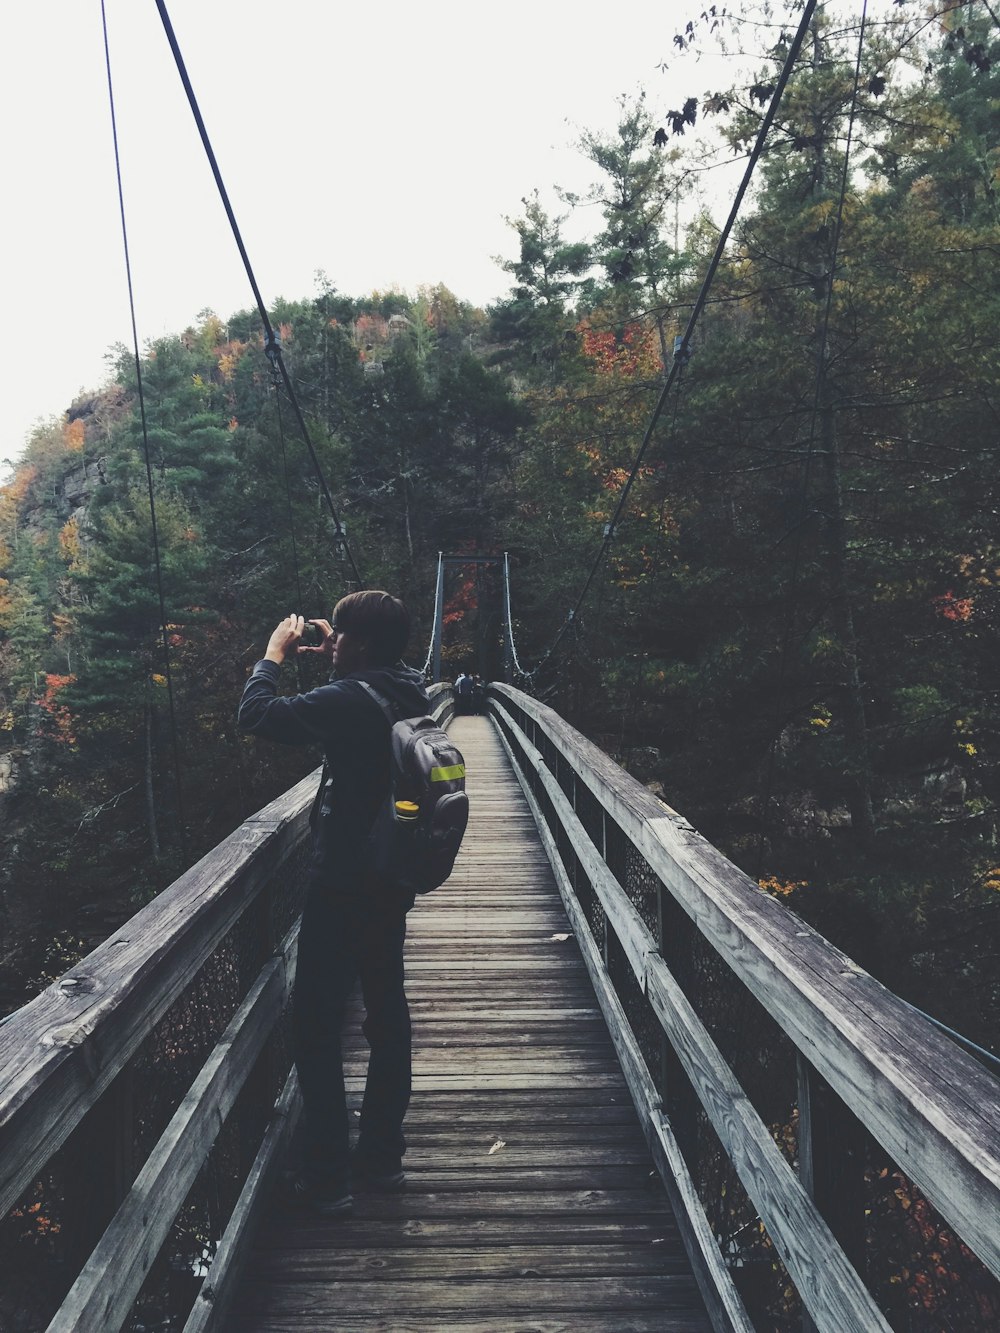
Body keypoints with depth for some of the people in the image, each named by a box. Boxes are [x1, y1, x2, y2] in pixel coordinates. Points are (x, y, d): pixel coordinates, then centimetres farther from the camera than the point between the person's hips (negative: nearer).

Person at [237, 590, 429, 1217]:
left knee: (318, 1025, 4)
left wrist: (274, 655, -1)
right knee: (387, 1011, 17)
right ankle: (383, 1155, 30)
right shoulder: (410, 691, 1)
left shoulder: (348, 701, -22)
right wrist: (335, 662, 12)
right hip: (393, 882, 8)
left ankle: (327, 1176, 12)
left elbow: (256, 714, -15)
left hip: (343, 888, -8)